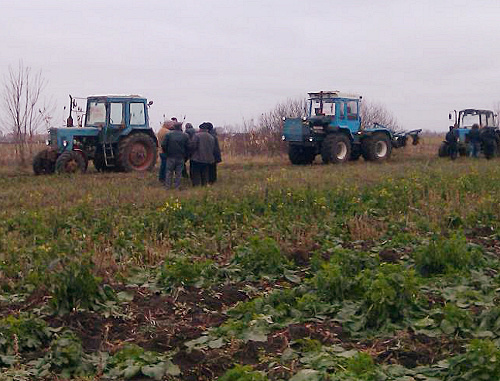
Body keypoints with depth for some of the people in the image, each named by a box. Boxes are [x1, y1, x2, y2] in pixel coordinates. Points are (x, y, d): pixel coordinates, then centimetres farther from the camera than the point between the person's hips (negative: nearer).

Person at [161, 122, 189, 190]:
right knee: (178, 173, 9)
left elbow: (163, 145, -6)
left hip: (170, 157, 0)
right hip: (180, 158, 0)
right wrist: (185, 155, 9)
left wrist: (166, 153, 8)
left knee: (169, 172, 10)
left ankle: (168, 186, 13)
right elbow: (188, 147, -3)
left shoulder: (168, 135, -4)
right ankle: (177, 187, 12)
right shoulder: (185, 136, -3)